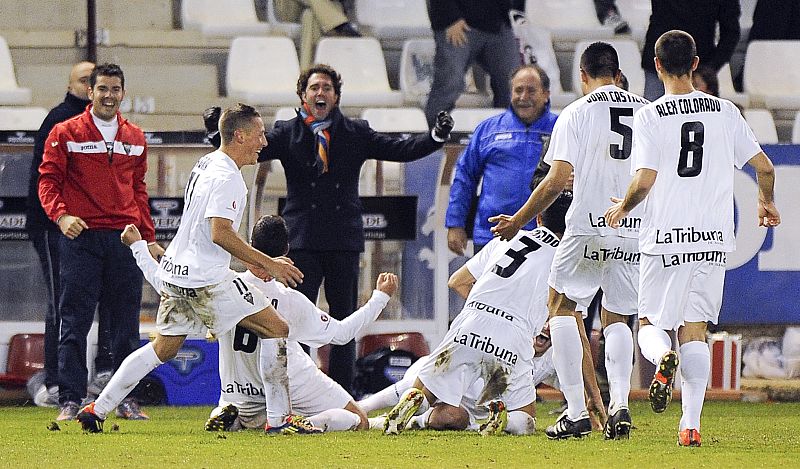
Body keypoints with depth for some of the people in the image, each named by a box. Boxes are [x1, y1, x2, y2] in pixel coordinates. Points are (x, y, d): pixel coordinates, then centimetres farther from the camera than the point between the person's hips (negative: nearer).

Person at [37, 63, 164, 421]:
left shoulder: (135, 139, 15)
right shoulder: (66, 133, 2)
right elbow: (48, 179, -1)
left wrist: (149, 238, 16)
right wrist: (61, 215, -19)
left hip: (125, 239, 4)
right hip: (81, 238, -4)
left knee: (126, 324, 5)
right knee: (75, 322, -4)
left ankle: (126, 399, 13)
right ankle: (70, 401, -2)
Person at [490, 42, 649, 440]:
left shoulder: (576, 113, -4)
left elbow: (557, 180, -10)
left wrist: (517, 221, 0)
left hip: (589, 228, -4)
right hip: (636, 232, 4)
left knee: (562, 305, 12)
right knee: (616, 317, 17)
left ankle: (576, 411, 2)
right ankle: (619, 403, -5)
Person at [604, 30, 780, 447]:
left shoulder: (650, 116, -5)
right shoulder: (725, 112, 4)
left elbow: (645, 181, -12)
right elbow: (764, 166, 7)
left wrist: (622, 209, 9)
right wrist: (767, 203, 28)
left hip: (664, 239, -3)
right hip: (713, 239, 3)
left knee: (650, 323, 10)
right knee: (694, 329, 8)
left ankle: (663, 358, -26)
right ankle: (691, 424, -2)